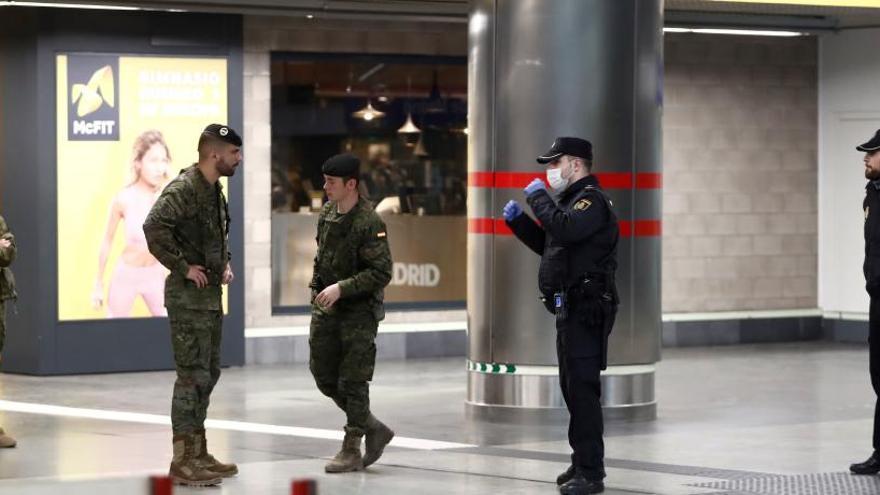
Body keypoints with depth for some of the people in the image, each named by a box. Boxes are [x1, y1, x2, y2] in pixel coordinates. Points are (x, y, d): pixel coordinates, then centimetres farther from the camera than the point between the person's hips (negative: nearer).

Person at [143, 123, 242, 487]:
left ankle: (198, 453, 22)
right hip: (188, 296, -10)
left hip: (211, 294, 10)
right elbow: (154, 227, -31)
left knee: (208, 373, 14)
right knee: (193, 376, -8)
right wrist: (183, 267, -24)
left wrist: (225, 264, 14)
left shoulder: (214, 190, 14)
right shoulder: (183, 188, -17)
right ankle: (183, 461, -4)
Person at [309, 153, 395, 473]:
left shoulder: (369, 223, -18)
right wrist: (317, 289, 11)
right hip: (326, 308, 8)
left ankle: (351, 451, 7)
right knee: (325, 378, 9)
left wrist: (341, 288, -24)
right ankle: (375, 430, 24)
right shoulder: (326, 214, 5)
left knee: (352, 382, -3)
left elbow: (381, 273, -20)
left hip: (359, 311, -8)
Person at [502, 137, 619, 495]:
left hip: (586, 310, -11)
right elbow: (548, 244, 30)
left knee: (583, 388, -12)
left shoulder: (592, 200, -11)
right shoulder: (574, 200, 22)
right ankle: (582, 462, 22)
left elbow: (564, 229, -29)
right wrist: (518, 221, 17)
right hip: (570, 310, 11)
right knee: (572, 387, 14)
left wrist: (539, 198, -16)